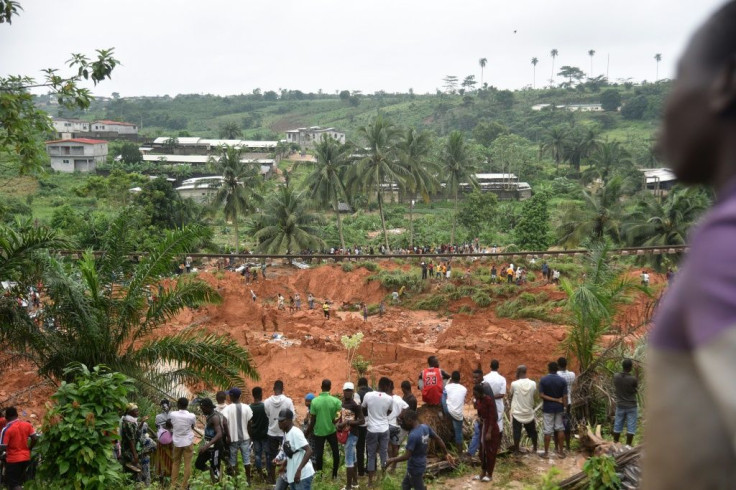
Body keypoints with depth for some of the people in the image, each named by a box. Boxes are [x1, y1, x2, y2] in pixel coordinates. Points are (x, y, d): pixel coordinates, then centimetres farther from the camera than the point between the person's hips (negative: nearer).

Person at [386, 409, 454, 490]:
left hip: (415, 468, -9)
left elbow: (406, 456, -29)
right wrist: (446, 453, 16)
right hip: (421, 465, 9)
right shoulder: (425, 427, -5)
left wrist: (392, 460, -16)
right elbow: (438, 439, 4)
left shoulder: (413, 435, -30)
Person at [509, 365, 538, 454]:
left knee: (517, 432, 8)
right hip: (529, 412, 3)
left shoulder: (514, 384, -16)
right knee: (532, 431, 19)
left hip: (517, 413, -3)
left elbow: (510, 395, 2)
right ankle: (535, 449, 29)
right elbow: (533, 395, 5)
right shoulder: (533, 384, -9)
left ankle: (516, 450, 14)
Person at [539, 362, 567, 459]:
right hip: (559, 408, 1)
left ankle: (546, 452, 9)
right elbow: (565, 397, -7)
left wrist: (554, 399, -11)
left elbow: (541, 395, -13)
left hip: (547, 408, -1)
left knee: (548, 431, 3)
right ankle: (560, 451, 15)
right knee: (560, 429, 12)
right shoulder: (562, 381, -5)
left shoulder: (543, 380, -8)